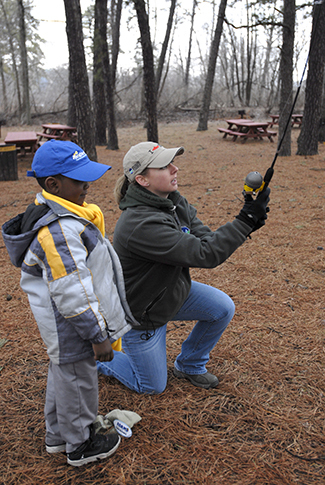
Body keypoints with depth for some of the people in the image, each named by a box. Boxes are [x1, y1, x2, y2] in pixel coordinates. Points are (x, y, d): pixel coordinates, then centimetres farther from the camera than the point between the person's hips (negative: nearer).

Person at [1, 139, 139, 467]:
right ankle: (80, 445, 34)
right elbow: (72, 293, -30)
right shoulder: (59, 231, -31)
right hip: (72, 330, -11)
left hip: (59, 328, 11)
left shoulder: (52, 215, 4)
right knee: (78, 382, 10)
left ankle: (56, 435, 47)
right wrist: (97, 336, -21)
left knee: (62, 374, 26)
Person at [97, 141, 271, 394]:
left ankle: (189, 365, 21)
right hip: (142, 312, -7)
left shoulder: (175, 202, -9)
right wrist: (245, 220, -36)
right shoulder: (142, 225, -37)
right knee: (153, 386, 9)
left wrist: (246, 224, -27)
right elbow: (205, 255, -38)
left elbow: (206, 240, -11)